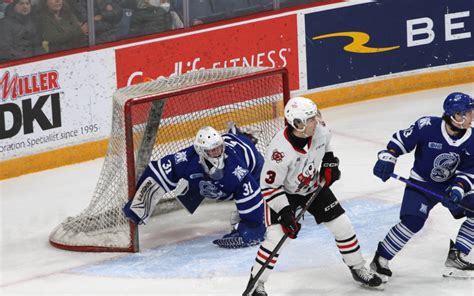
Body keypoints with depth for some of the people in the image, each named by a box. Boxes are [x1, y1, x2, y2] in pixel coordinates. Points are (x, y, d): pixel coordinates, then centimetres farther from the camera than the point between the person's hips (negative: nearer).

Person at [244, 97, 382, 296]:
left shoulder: (319, 129, -21)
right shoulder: (280, 150, -37)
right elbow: (269, 186, -28)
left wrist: (329, 163, 1)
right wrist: (285, 213, -30)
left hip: (314, 186, 6)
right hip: (284, 193, -6)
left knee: (342, 225, 6)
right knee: (276, 236, -18)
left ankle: (358, 268, 27)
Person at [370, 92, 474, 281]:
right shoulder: (427, 126, -25)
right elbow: (401, 139, -12)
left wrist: (458, 189, -23)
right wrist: (387, 158, -21)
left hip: (451, 185, 5)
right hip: (421, 183, -5)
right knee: (412, 222, -22)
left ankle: (455, 257, 8)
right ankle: (380, 260, -8)